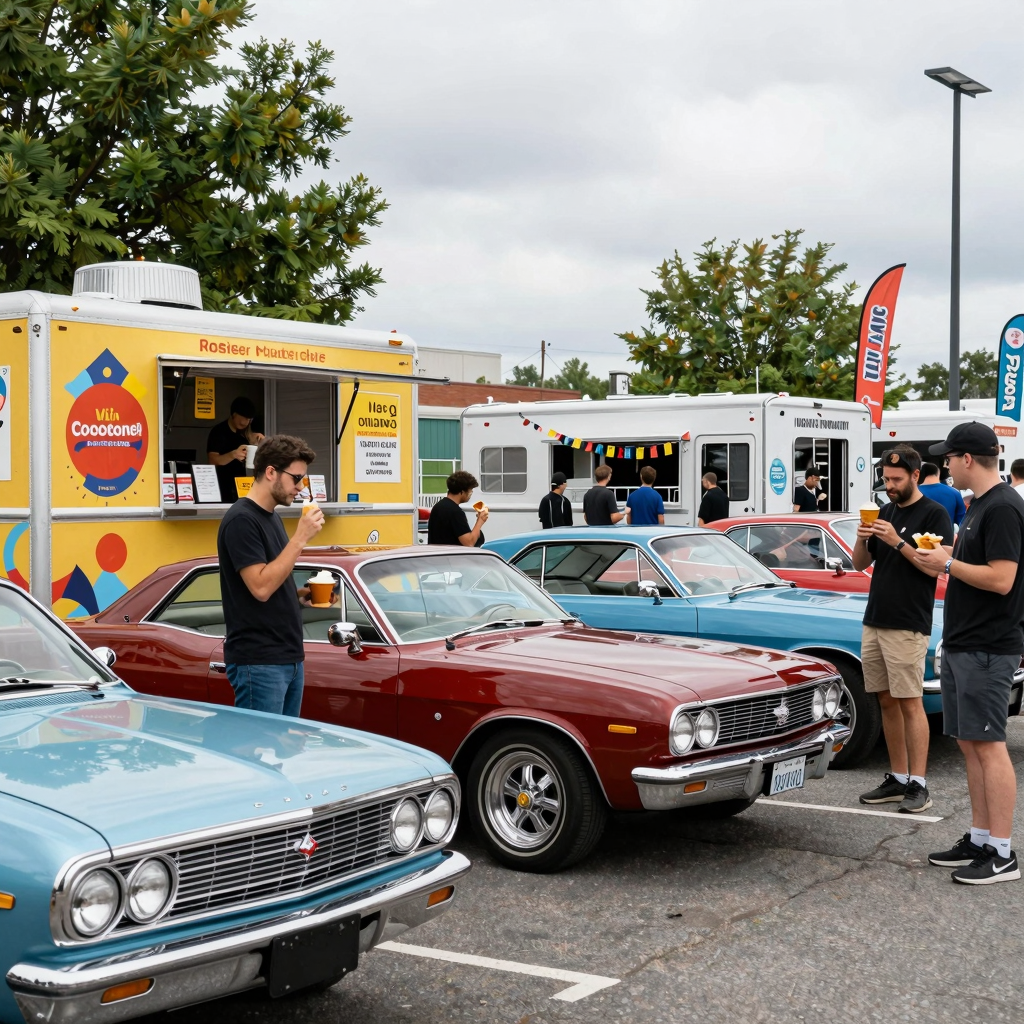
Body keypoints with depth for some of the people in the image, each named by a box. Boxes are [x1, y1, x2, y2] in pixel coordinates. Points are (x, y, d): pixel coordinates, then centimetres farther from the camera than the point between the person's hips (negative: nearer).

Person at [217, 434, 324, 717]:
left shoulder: (272, 518, 14)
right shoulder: (241, 520, -14)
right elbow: (260, 587, -22)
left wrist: (304, 595, 6)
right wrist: (300, 538, -20)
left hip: (289, 658, 9)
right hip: (258, 663, -9)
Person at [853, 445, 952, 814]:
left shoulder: (934, 514, -5)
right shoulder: (884, 512, 14)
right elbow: (860, 564, 14)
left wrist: (897, 541, -22)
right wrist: (862, 538, -6)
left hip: (908, 626, -7)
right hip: (874, 622, 7)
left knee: (910, 704, -7)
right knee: (887, 702, 8)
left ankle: (918, 785, -4)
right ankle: (897, 779, 14)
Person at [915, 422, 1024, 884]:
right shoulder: (978, 505, 16)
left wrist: (947, 563, -13)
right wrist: (942, 558, 9)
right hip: (962, 643, 10)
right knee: (969, 743, 12)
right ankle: (978, 841, 19)